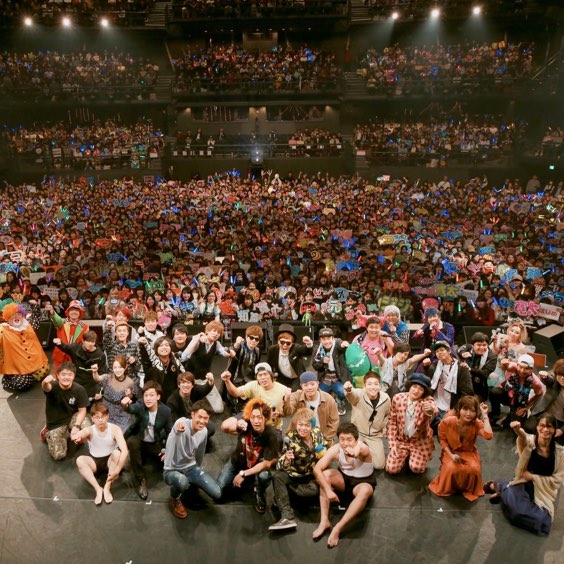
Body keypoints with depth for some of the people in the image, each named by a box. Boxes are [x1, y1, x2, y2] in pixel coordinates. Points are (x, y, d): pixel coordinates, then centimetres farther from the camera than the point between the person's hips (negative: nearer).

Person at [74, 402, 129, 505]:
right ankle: (98, 489, -25)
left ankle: (107, 488, -22)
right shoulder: (90, 430, -16)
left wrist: (117, 471, -39)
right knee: (80, 460, -29)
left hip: (110, 461, -1)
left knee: (117, 452, -34)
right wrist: (77, 435, -69)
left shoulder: (115, 429, -20)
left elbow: (125, 451, -31)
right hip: (94, 462, 1)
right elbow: (82, 433, -44)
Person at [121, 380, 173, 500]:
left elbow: (169, 431, -5)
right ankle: (141, 480, -22)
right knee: (132, 441, -35)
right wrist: (125, 405, -70)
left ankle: (146, 456, 15)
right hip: (139, 440, -1)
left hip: (155, 443, 2)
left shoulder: (165, 410, -16)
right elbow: (131, 409, -46)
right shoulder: (140, 405, -21)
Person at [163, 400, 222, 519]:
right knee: (182, 481, -41)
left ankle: (191, 483, 20)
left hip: (191, 468, 5)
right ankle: (175, 500, -3)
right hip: (172, 470, -5)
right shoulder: (182, 423, -26)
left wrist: (200, 471, 25)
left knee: (217, 493, -10)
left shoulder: (204, 431, -5)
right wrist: (178, 430, -76)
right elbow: (177, 428, -52)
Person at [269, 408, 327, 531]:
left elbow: (326, 455, 5)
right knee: (277, 476, -27)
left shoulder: (317, 433, -12)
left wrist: (322, 454, -19)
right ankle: (288, 517, -29)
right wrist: (286, 460, -44)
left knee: (315, 489, -30)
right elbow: (281, 466, -21)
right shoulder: (291, 438, -19)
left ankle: (282, 495, -7)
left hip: (313, 475, 1)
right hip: (295, 474, -1)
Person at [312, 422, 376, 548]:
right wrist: (328, 490, -36)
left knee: (365, 491, -37)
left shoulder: (362, 448, -32)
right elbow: (317, 469, -25)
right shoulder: (335, 449, -22)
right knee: (325, 474, -25)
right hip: (344, 479, 3)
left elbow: (360, 451, -59)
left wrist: (355, 453, -84)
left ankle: (337, 528, -30)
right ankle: (324, 521, -22)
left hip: (363, 482, -3)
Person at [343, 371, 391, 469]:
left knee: (379, 465, -3)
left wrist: (383, 429, 6)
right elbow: (352, 394, -53)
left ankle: (368, 450, 27)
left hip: (375, 435, 2)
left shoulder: (386, 398, -14)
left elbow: (387, 415, 8)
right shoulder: (359, 395, -26)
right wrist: (348, 390, -76)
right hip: (357, 432, -2)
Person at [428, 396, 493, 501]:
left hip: (469, 452, 2)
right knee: (452, 468, -31)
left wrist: (485, 416, -36)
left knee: (474, 469, -29)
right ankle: (445, 488, 4)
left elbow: (489, 436, -40)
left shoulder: (477, 424, -20)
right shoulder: (447, 422, -22)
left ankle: (470, 490, 6)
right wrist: (451, 455, -21)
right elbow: (442, 439, -8)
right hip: (451, 451, -1)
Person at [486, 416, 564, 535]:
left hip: (543, 492, 3)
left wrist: (533, 477, -11)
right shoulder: (530, 441, -10)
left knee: (543, 522, -23)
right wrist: (518, 430, -60)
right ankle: (500, 487, 4)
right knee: (517, 509, -31)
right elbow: (523, 437, -36)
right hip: (523, 485, -2)